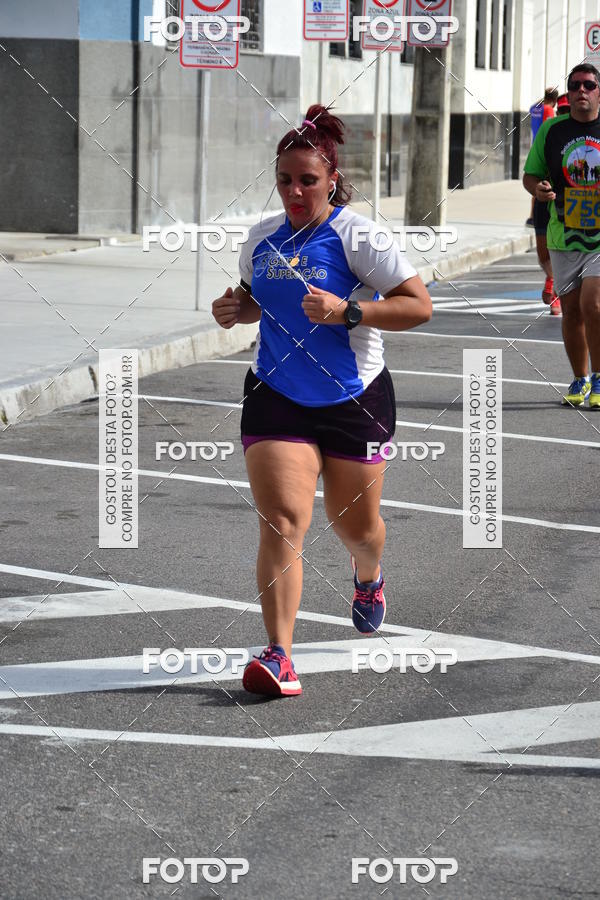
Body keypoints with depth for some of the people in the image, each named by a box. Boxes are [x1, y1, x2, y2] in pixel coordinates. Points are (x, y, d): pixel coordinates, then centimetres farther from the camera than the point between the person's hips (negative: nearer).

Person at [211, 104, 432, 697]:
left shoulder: (356, 235, -12)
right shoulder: (262, 236, 5)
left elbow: (419, 305, -14)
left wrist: (348, 310, -25)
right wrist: (235, 310, 1)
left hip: (354, 399, -2)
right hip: (275, 397, 2)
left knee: (355, 526, 14)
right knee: (281, 520, -15)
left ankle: (369, 578, 52)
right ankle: (278, 655, -19)